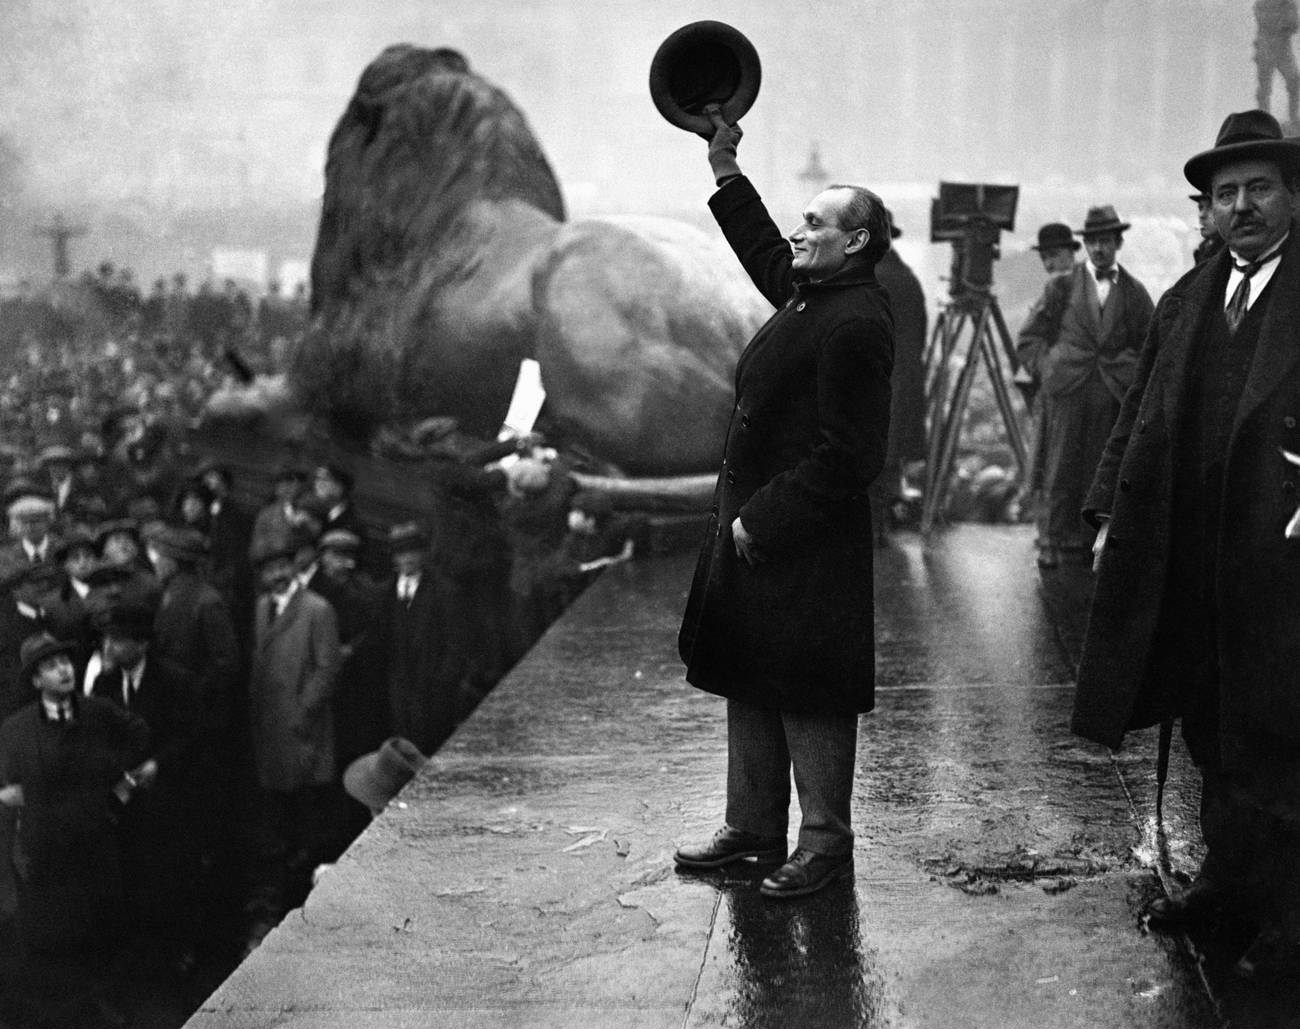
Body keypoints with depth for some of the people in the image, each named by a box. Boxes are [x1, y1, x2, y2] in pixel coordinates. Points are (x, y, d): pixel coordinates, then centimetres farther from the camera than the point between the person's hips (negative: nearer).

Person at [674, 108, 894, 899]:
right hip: (753, 529, 10)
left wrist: (762, 521, -20)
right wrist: (727, 172, 30)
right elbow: (767, 255, 33)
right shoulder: (810, 294, 9)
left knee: (809, 697, 0)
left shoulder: (855, 324, -20)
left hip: (807, 546, -10)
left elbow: (847, 455, -23)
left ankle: (826, 842, 13)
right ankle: (754, 828, 27)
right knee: (750, 685, 16)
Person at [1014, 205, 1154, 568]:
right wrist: (1046, 369, 0)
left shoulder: (1135, 294, 10)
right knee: (1059, 473, -2)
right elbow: (1028, 339, 11)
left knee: (1099, 475, 0)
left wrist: (1134, 383, 5)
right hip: (1066, 393, -1)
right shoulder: (1061, 287, 7)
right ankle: (1052, 544, 5)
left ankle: (1083, 542, 8)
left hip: (1112, 397, 1)